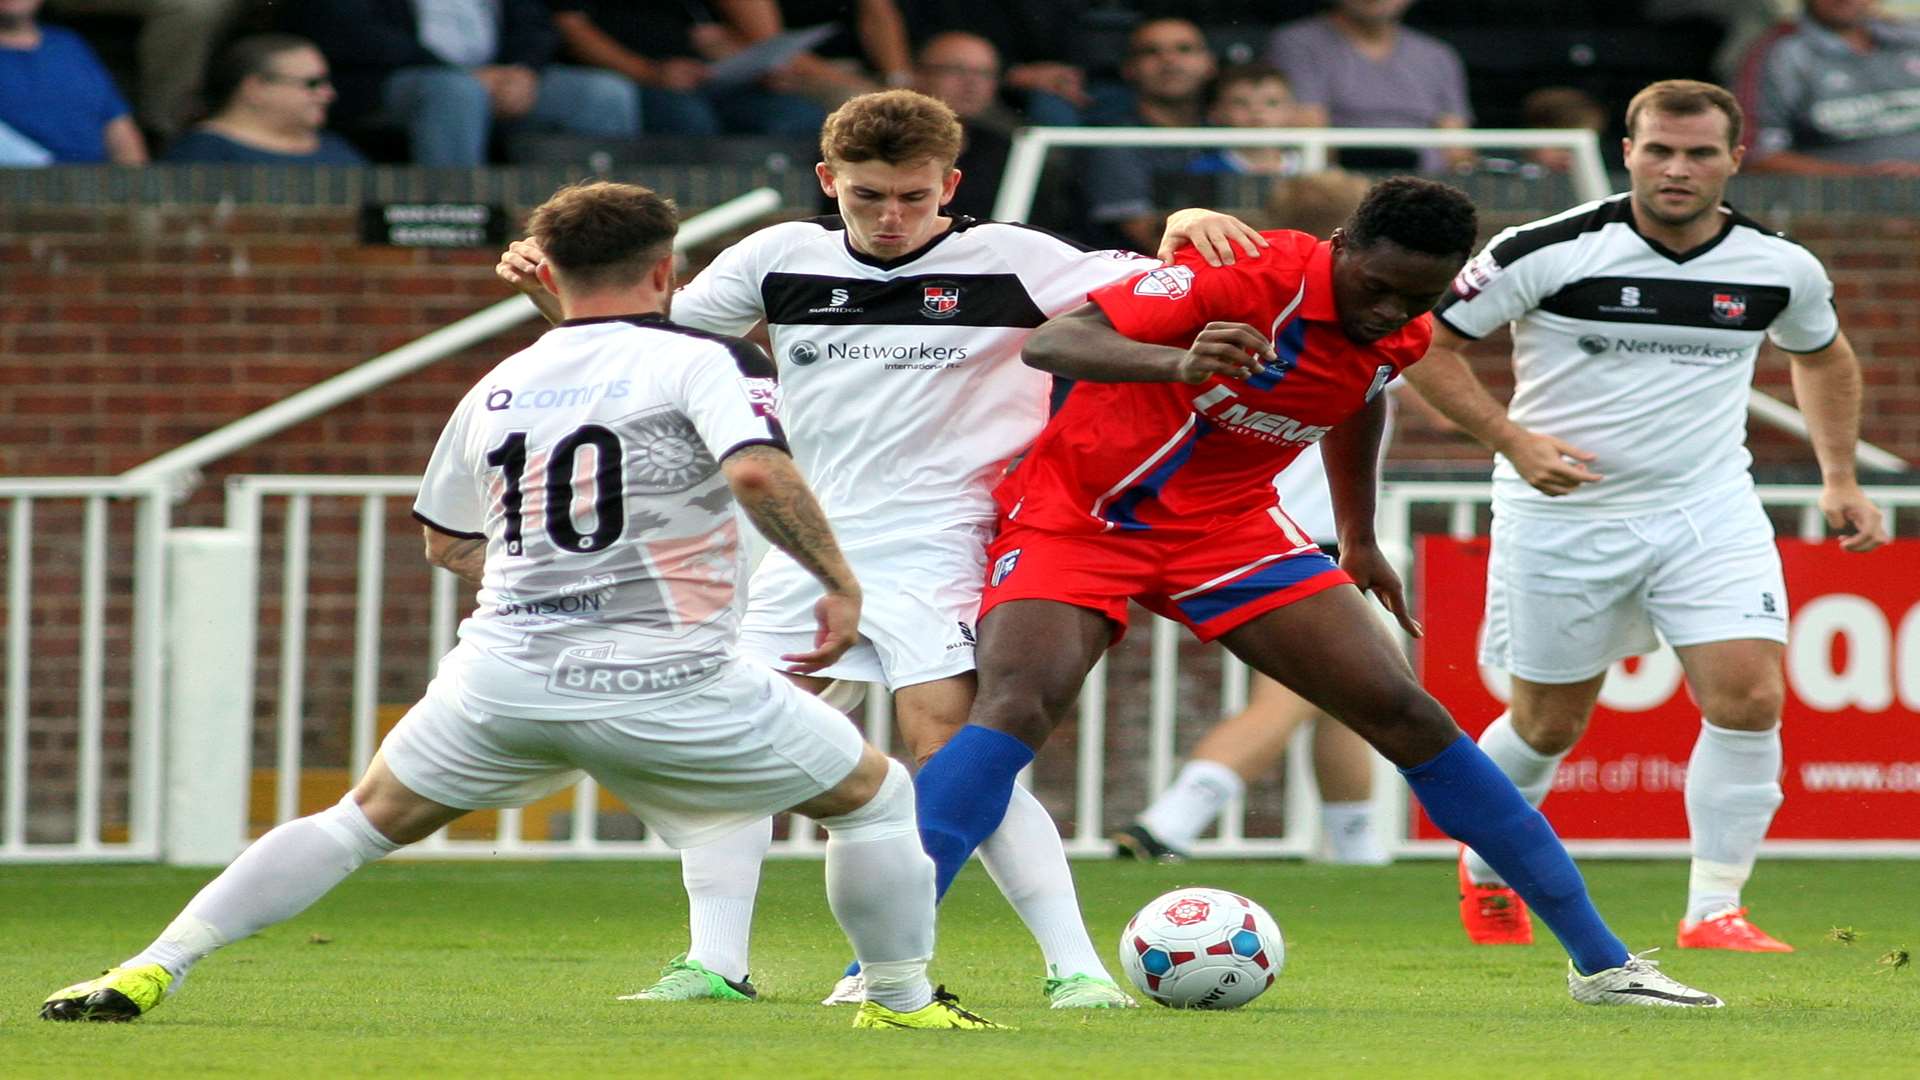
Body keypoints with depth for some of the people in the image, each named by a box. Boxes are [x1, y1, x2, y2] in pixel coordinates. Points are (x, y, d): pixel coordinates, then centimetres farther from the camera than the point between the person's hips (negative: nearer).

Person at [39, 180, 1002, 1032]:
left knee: (367, 821, 19)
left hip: (504, 673, 4)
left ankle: (151, 970, 10)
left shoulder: (499, 389, 15)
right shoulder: (703, 360, -2)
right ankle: (901, 1005, 18)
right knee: (876, 795, 16)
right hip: (662, 683, -4)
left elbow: (445, 544, 26)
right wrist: (840, 581, -10)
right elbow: (757, 470, -21)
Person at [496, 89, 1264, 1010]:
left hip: (939, 550, -6)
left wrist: (1186, 231, -28)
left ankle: (1074, 966, -14)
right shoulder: (783, 259, 7)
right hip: (813, 550, 6)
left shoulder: (1005, 261, -4)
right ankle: (714, 965, 8)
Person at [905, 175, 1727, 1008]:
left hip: (1227, 527, 5)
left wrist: (1359, 541, 27)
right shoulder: (1249, 279, -26)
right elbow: (1049, 344, -34)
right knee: (1016, 705, -29)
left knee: (1403, 712, -2)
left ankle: (1599, 962, 6)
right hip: (1079, 515, -5)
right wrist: (1179, 364, -52)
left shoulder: (1402, 336, -5)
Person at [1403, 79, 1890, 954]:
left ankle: (1714, 912, -6)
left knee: (1749, 696, -16)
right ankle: (1486, 868, 38)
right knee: (1550, 724, 9)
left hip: (1710, 511, 2)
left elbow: (1822, 355, 19)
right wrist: (1511, 439, -18)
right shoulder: (1547, 253, -15)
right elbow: (1425, 340, -8)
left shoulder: (1780, 267, -3)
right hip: (1564, 514, -2)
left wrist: (1840, 478, 11)